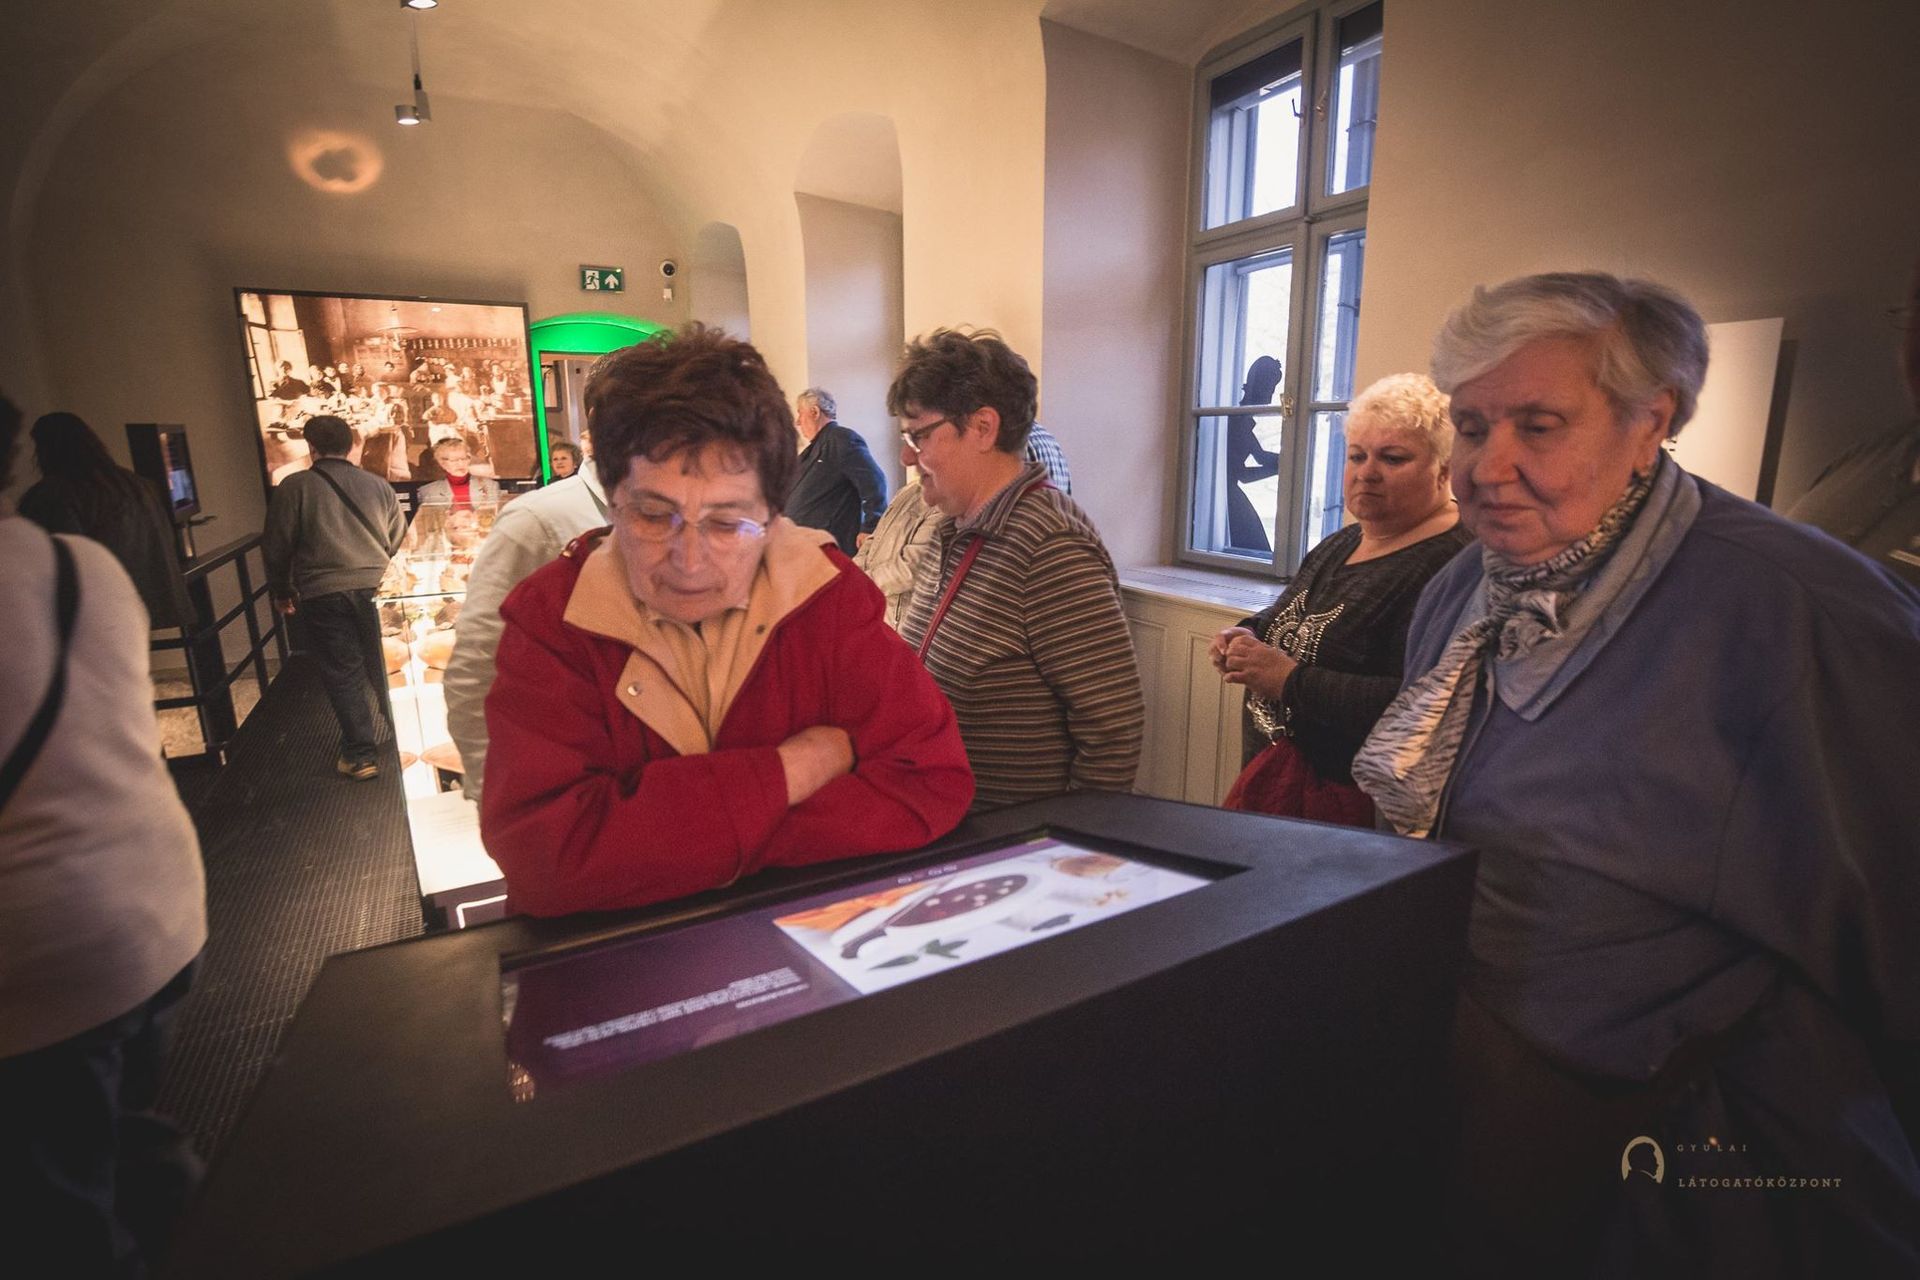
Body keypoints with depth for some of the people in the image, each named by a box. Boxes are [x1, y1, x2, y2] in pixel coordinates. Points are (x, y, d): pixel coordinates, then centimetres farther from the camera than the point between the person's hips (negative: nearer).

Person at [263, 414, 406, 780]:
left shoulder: (294, 487, -4)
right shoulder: (378, 485, 5)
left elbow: (277, 546, 0)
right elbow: (399, 540, 11)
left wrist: (282, 591, 15)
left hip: (324, 595, -3)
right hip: (375, 589, 3)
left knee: (343, 674, 4)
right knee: (383, 668, 15)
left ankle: (359, 756, 6)